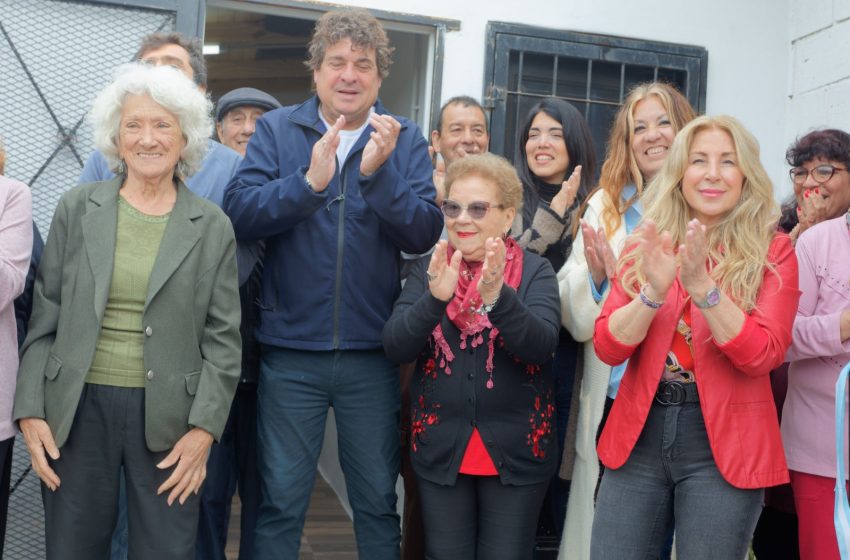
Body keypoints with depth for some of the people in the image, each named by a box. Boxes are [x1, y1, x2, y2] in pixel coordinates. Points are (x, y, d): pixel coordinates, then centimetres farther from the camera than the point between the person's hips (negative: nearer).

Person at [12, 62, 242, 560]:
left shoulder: (213, 226, 2)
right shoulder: (77, 207, 4)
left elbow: (223, 338, 1)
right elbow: (45, 318, 5)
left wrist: (204, 427, -7)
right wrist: (31, 410, -2)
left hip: (169, 417, -1)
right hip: (77, 410, 1)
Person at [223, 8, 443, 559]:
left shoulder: (405, 139, 3)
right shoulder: (277, 129, 2)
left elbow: (425, 233, -9)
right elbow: (240, 212, -11)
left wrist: (377, 173, -23)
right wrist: (308, 183, -25)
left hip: (373, 353, 1)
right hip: (291, 350, 0)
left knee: (378, 499, 13)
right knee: (281, 500, 9)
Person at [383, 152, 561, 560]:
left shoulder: (535, 272, -3)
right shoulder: (428, 270, 3)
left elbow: (542, 345, -19)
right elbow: (395, 348, -9)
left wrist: (497, 296, -35)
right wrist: (435, 298, -27)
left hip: (516, 450, -2)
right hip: (440, 449, 2)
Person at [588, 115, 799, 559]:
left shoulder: (772, 250, -2)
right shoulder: (645, 245, 5)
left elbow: (764, 356, -12)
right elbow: (607, 347, -2)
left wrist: (702, 285, -24)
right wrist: (654, 291, -19)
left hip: (723, 444, -2)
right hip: (639, 436, 3)